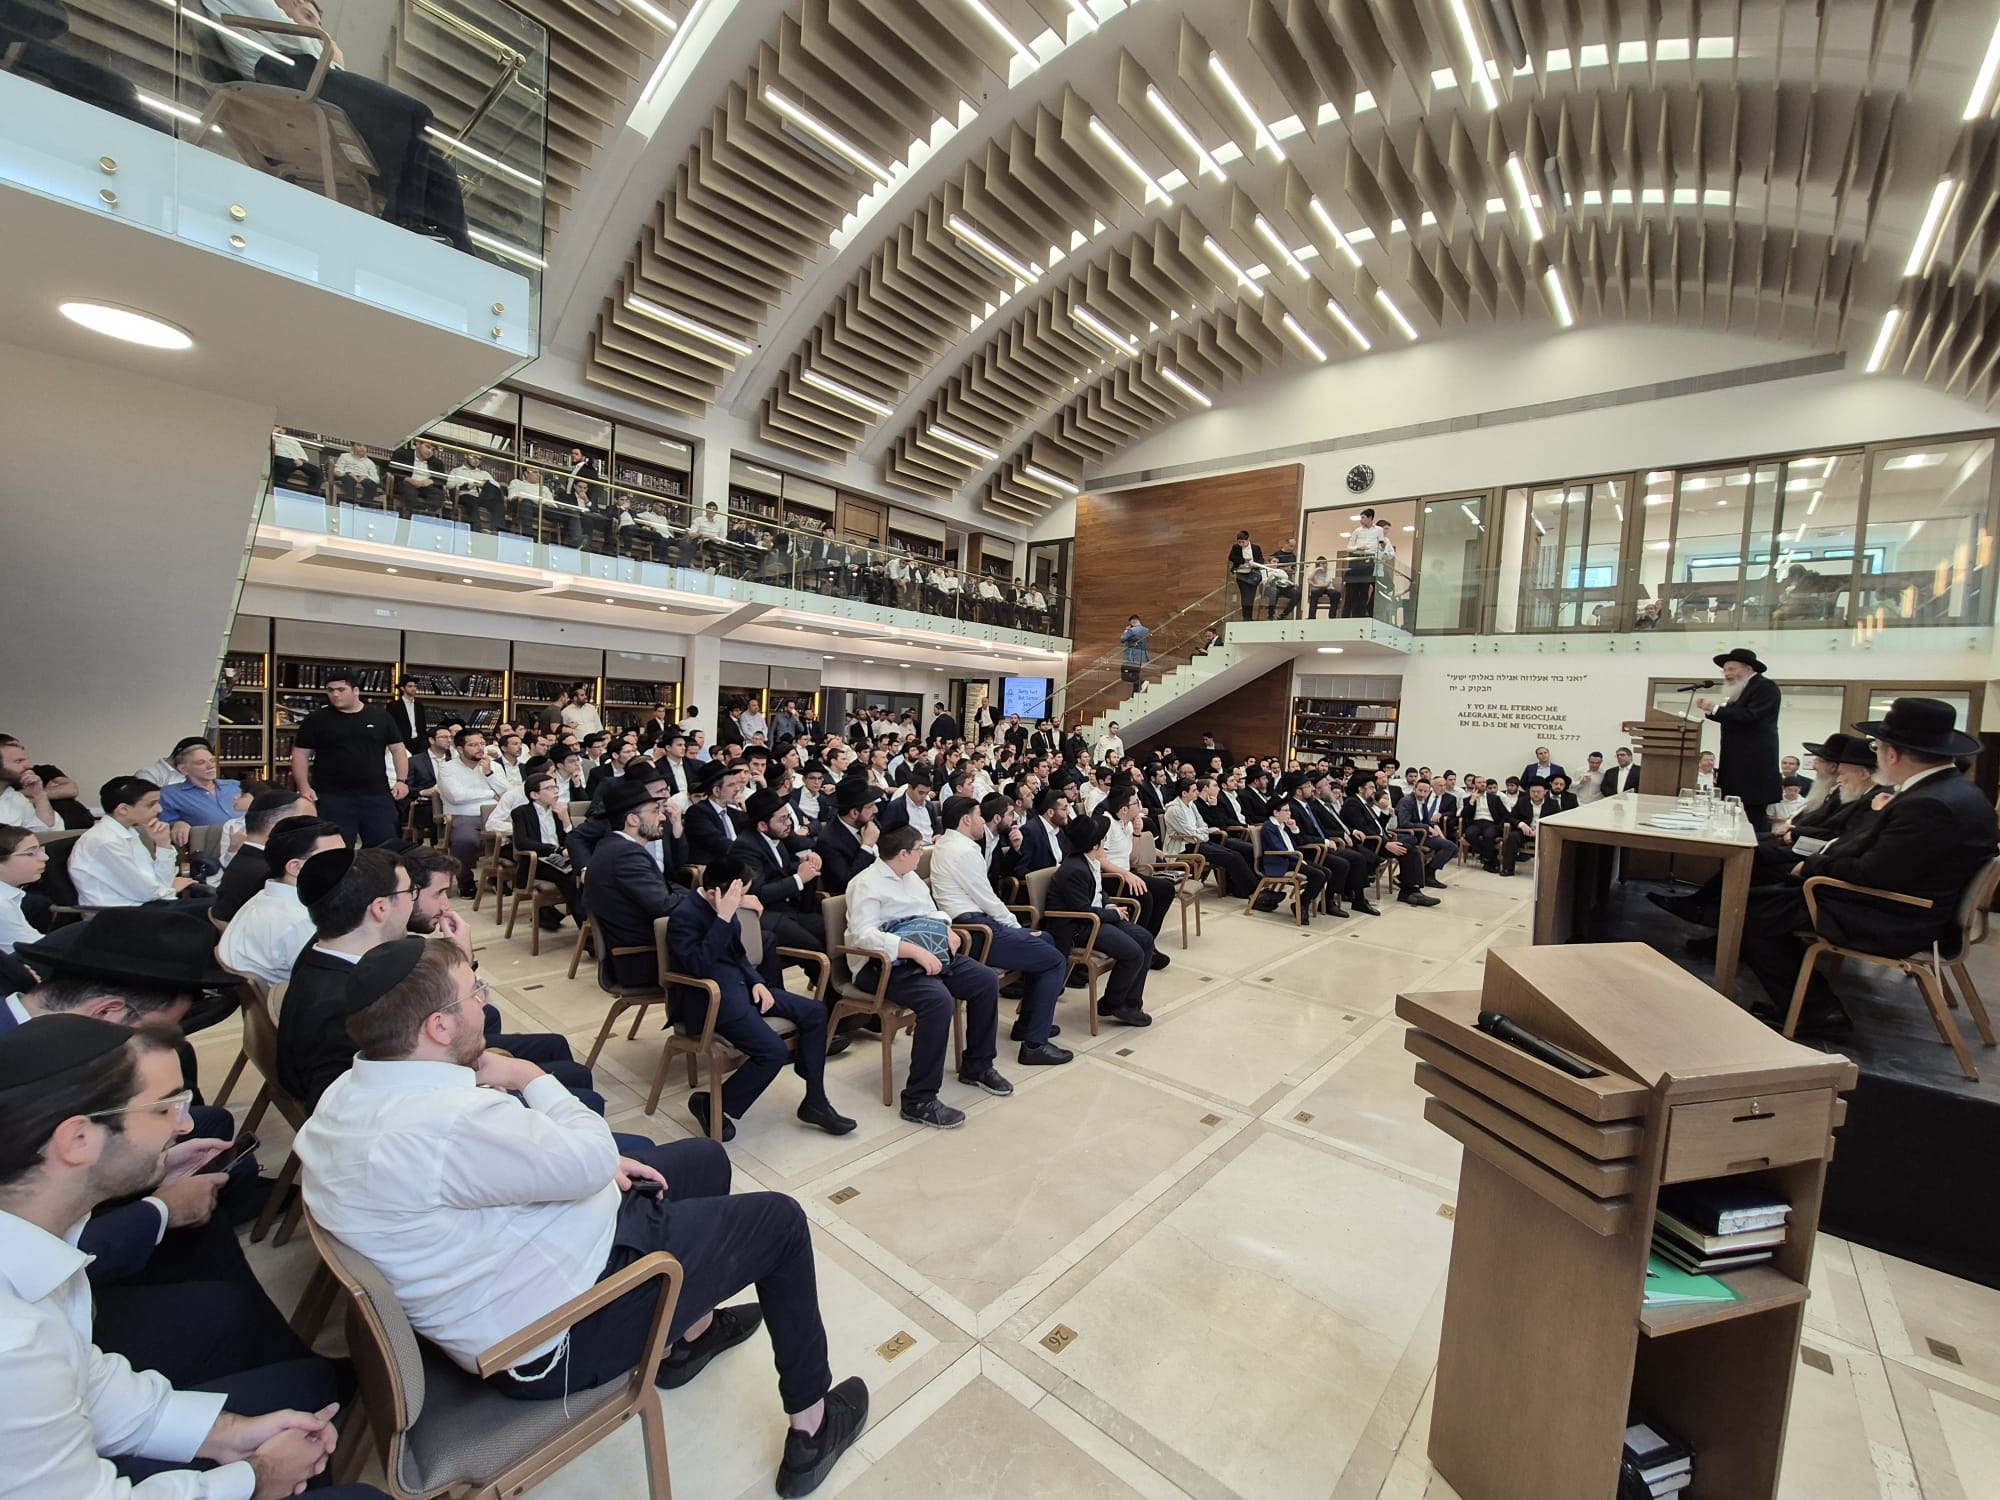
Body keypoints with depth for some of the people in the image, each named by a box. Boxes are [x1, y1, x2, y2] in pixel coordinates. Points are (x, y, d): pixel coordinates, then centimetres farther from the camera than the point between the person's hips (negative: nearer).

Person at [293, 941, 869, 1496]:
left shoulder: (354, 1091, -4)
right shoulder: (448, 1123, -36)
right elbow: (595, 1157, -27)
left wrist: (589, 1168, -1)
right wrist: (531, 1078, -13)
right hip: (555, 1342, -9)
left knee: (705, 1159, 20)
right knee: (778, 1220, 1)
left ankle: (690, 1334, 40)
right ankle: (811, 1430, 19)